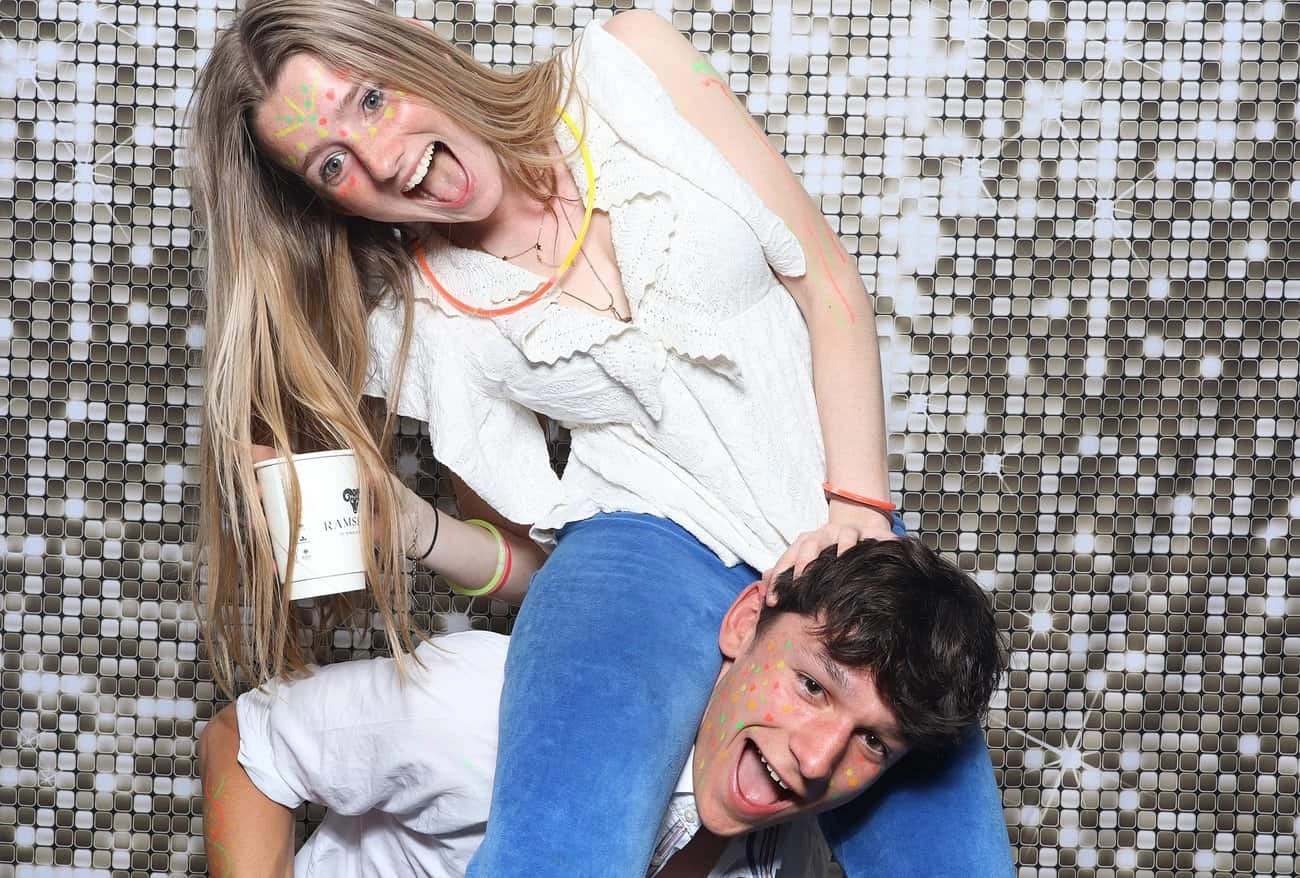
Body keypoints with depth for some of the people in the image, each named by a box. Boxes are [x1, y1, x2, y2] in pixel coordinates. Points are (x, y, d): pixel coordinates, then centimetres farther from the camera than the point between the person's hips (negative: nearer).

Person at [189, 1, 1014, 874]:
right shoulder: (425, 324, 1)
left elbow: (830, 281, 1)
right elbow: (527, 556, 8)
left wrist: (858, 507, -9)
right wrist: (407, 525, -13)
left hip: (839, 533, 2)